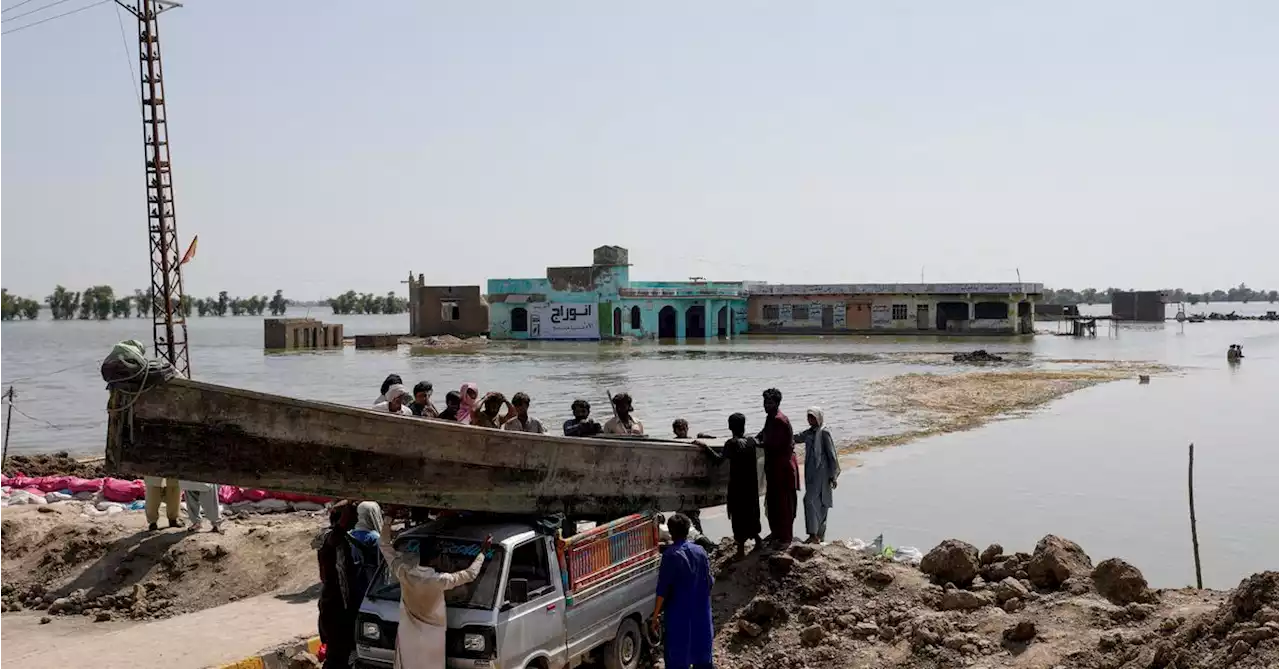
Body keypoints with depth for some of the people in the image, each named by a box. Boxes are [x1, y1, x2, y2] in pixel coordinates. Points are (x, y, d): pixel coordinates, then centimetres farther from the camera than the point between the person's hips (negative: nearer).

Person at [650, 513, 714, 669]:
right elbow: (709, 582, 8)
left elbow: (663, 589, -16)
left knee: (677, 656, 3)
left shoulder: (671, 554, -15)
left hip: (679, 614, -5)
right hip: (701, 613, 5)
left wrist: (655, 616, -10)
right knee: (701, 651, 16)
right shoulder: (700, 551, 0)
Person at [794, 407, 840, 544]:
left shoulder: (824, 433, -11)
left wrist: (833, 476, -10)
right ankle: (820, 535, 19)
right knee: (818, 504, 12)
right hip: (811, 472, 8)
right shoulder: (809, 433, 12)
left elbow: (832, 455, -11)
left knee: (810, 499, -15)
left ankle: (814, 535, -11)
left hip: (821, 472, -8)